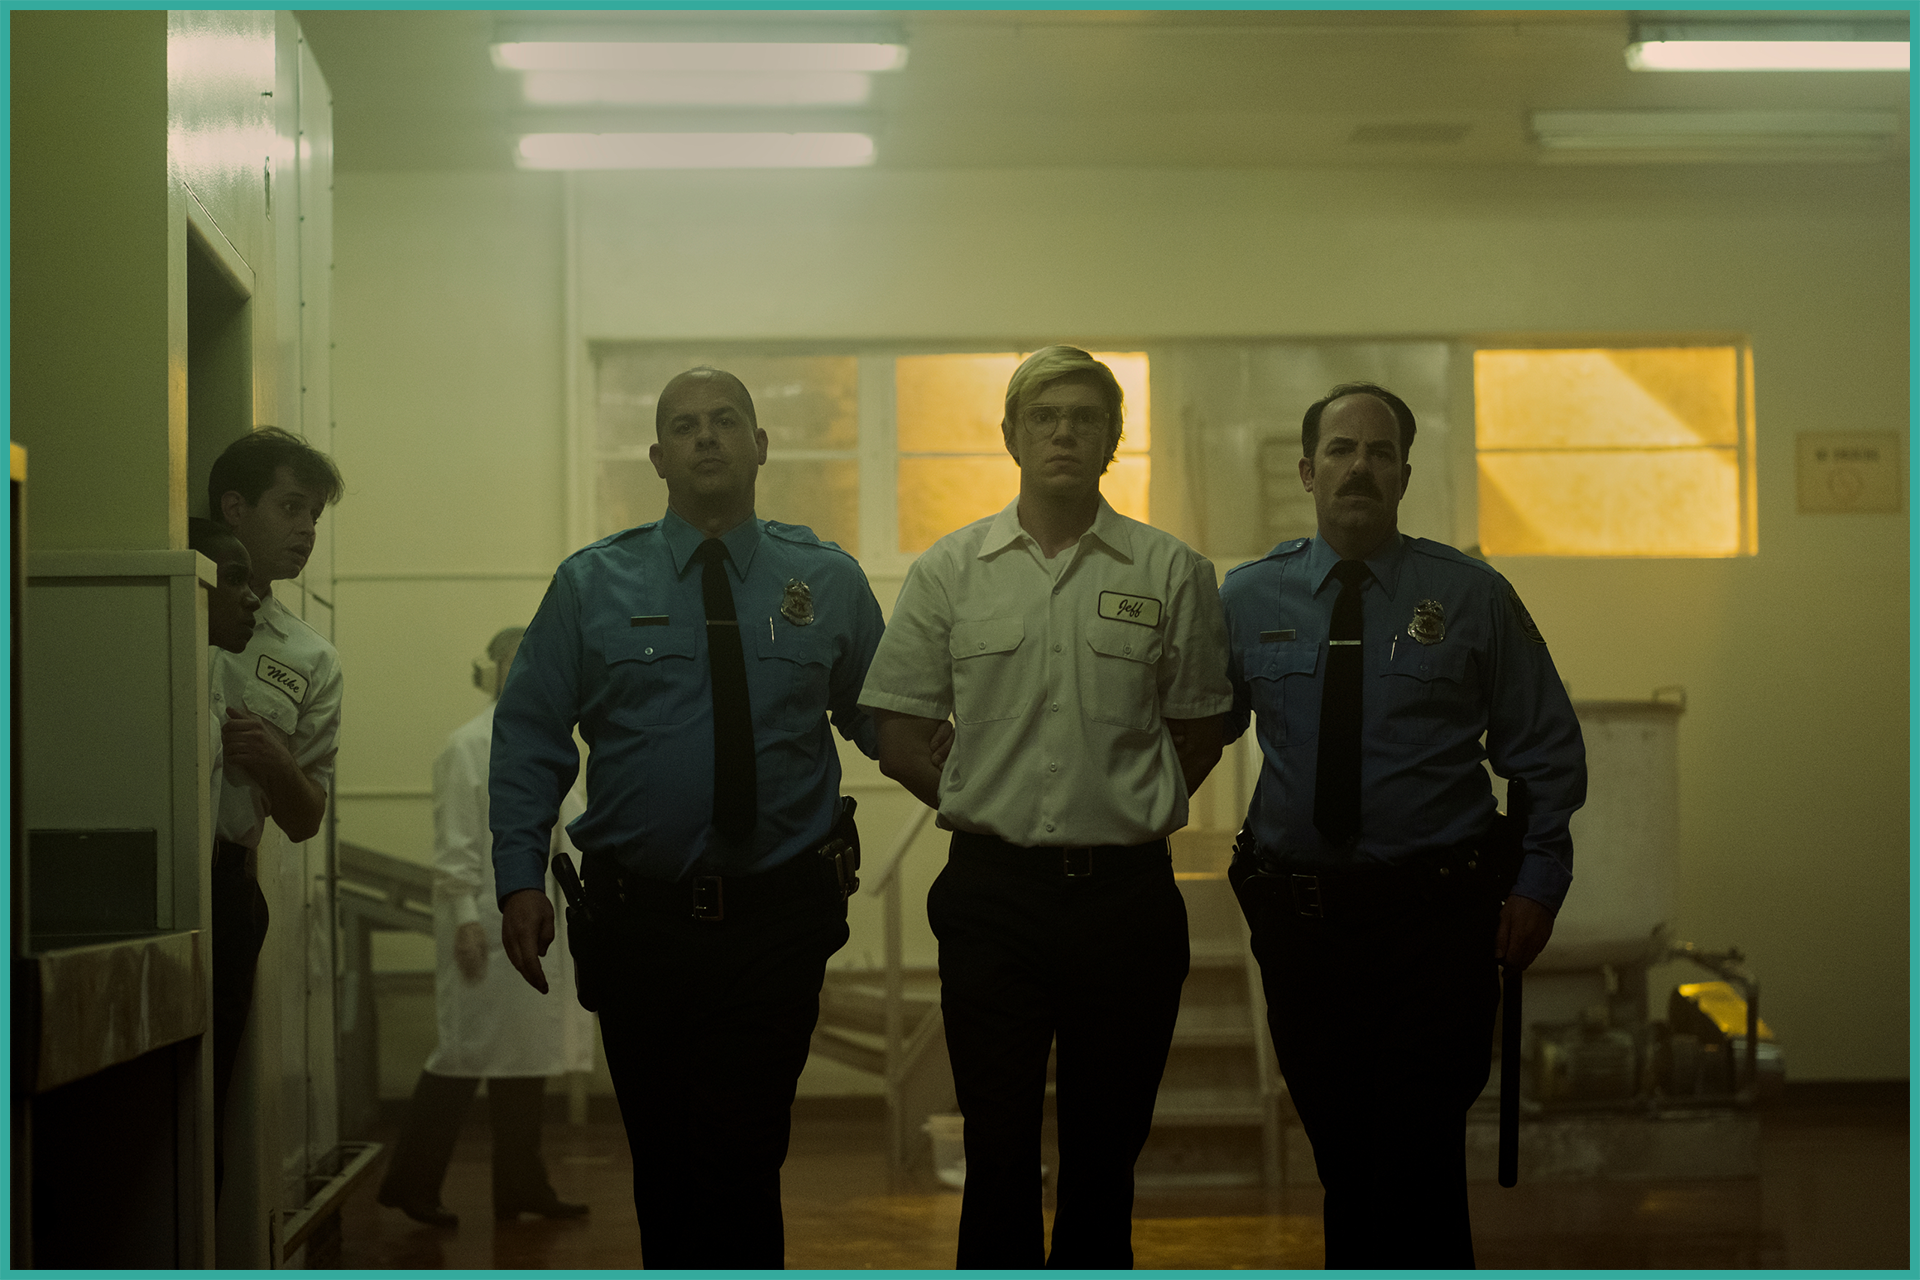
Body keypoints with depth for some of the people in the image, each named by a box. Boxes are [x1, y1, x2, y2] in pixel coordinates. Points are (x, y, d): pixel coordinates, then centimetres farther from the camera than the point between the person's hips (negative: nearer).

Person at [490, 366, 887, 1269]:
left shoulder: (828, 583, 7)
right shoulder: (591, 585, 5)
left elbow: (884, 721, 11)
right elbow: (529, 739, 2)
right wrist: (519, 878, -7)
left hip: (778, 923, -1)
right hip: (639, 921, 1)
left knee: (738, 1163, -8)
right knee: (662, 1162, 9)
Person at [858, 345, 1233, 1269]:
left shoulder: (1172, 573, 3)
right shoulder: (949, 572, 4)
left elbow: (1198, 734, 11)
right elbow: (900, 742, 7)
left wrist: (1127, 813, 5)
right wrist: (998, 812, 5)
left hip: (1127, 894, 0)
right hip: (992, 892, 0)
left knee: (1106, 1143, 8)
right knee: (998, 1147, 3)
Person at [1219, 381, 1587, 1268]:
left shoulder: (1472, 596, 1)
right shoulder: (1248, 597, 5)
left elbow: (1549, 751, 6)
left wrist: (1539, 884, 0)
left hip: (1435, 917, -2)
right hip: (1296, 911, 2)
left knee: (1421, 1160, -3)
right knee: (1336, 1151, 11)